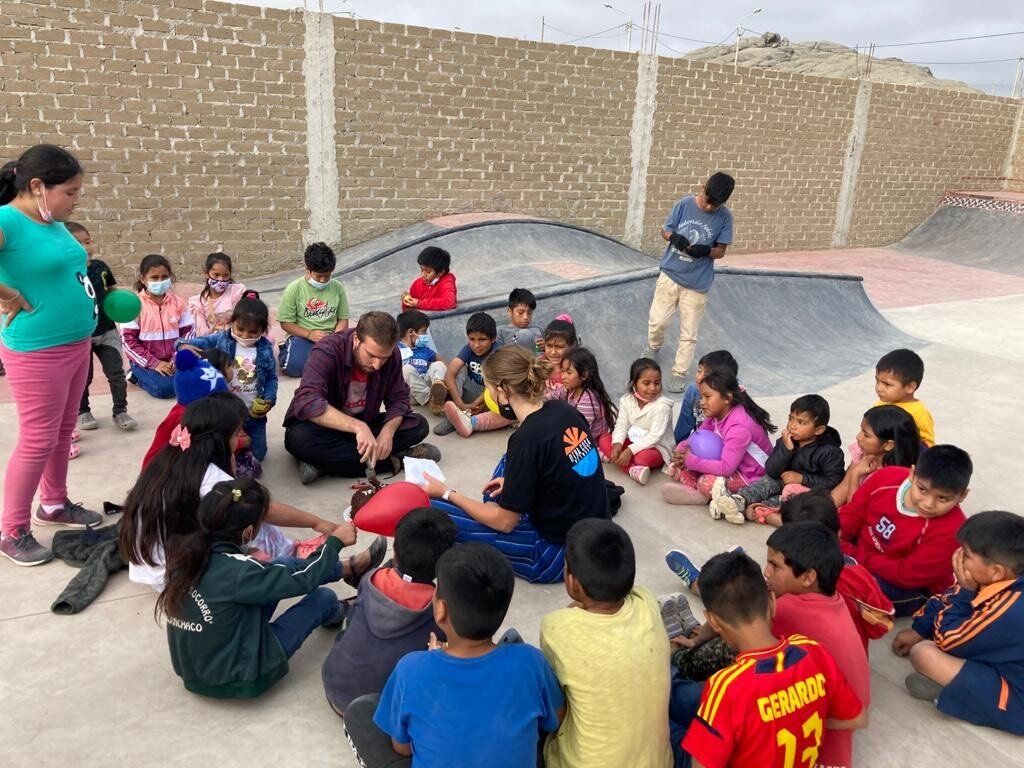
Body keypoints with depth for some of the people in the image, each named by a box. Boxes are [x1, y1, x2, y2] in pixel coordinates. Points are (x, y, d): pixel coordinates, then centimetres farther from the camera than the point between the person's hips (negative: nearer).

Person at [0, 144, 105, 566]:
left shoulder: (55, 223, 6)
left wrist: (96, 294, 8)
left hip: (77, 343, 8)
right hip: (37, 352, -8)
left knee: (63, 432, 19)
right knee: (38, 441, 1)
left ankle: (54, 504, 37)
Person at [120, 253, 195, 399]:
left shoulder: (178, 302, 4)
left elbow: (187, 333, 4)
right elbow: (128, 340, -9)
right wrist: (154, 363, -15)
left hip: (173, 360, 3)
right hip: (147, 362, -3)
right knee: (164, 387, -27)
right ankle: (138, 375, 4)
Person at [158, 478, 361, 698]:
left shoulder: (186, 550, -13)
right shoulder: (237, 572, -32)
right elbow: (303, 579, -19)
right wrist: (335, 541, -7)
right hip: (235, 682, -6)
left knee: (281, 567, 12)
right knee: (323, 597, 5)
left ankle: (345, 568, 36)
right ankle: (337, 615, 39)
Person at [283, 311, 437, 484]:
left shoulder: (391, 356, -12)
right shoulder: (327, 352, -27)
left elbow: (398, 399, -5)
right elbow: (307, 402, -40)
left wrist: (388, 431, -26)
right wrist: (358, 427, -50)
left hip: (363, 424, 4)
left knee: (418, 425, -15)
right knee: (300, 438, -38)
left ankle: (329, 461, -23)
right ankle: (394, 460, -27)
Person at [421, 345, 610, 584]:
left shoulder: (527, 440, -24)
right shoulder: (563, 409, -3)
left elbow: (505, 523, -14)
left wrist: (446, 493, -4)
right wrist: (514, 481, 14)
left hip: (560, 554, -8)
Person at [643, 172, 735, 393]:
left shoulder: (725, 217, -8)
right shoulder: (684, 204, -6)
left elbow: (721, 251, -4)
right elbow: (665, 231, 2)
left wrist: (706, 250, -25)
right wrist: (674, 237, -20)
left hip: (697, 284, -1)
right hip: (670, 275, 1)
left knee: (689, 334, 5)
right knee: (657, 321, 7)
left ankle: (679, 373, 19)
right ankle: (654, 345, 40)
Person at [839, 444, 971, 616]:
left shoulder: (950, 530, -31)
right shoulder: (887, 477, -17)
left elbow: (908, 575, -27)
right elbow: (855, 511, -2)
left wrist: (854, 555, -27)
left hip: (912, 589, -5)